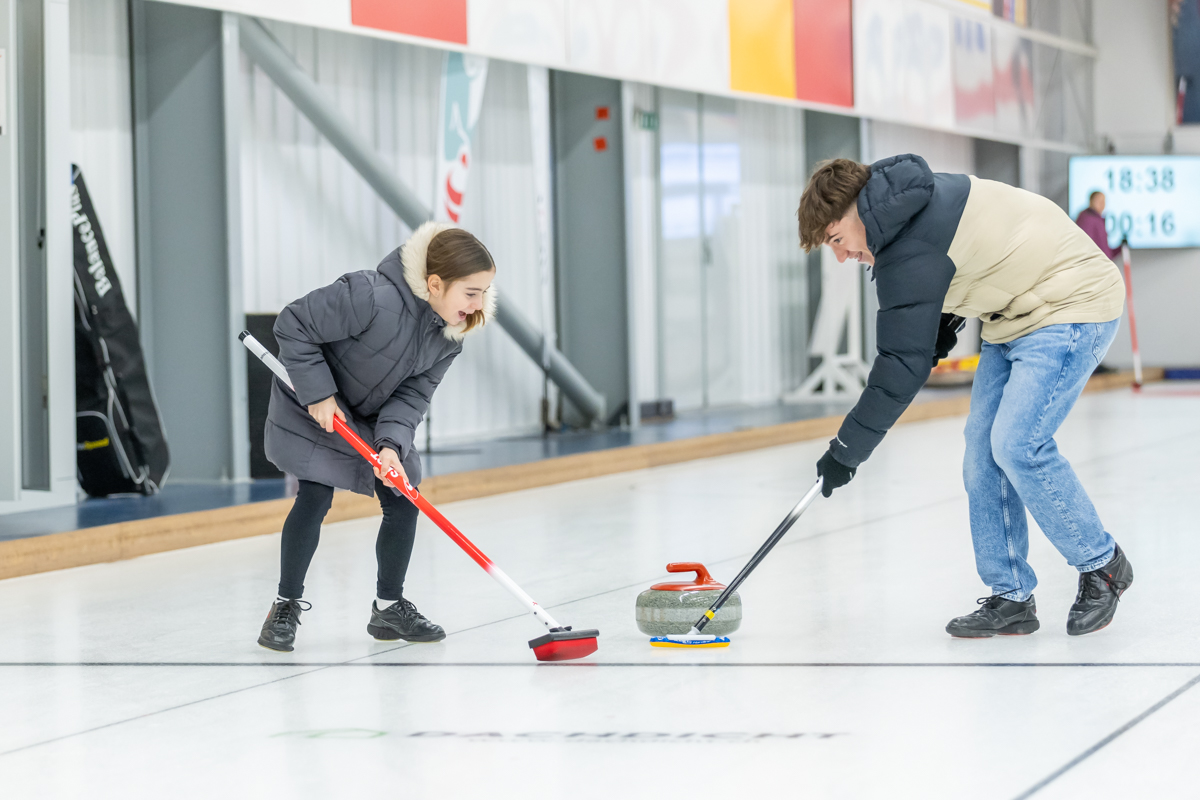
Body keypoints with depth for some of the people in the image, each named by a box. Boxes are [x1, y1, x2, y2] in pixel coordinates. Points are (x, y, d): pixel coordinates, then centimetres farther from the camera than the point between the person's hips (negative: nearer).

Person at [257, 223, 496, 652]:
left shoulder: (450, 332, -15)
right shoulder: (373, 298, -38)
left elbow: (413, 394, -13)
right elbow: (294, 325, -30)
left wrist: (391, 443, -29)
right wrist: (317, 393, -27)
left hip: (378, 418, 7)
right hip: (314, 410, -7)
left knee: (403, 502, 1)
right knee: (315, 497, -13)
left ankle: (389, 606, 17)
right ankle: (286, 606, 2)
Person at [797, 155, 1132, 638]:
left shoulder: (910, 250, -26)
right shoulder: (916, 200, 3)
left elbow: (903, 366, -25)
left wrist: (847, 451, -18)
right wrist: (945, 322, 8)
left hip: (1071, 308, -11)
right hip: (1018, 313, 11)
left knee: (1018, 445, -20)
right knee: (983, 447, 2)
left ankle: (1102, 567, 0)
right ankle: (1010, 598, 4)